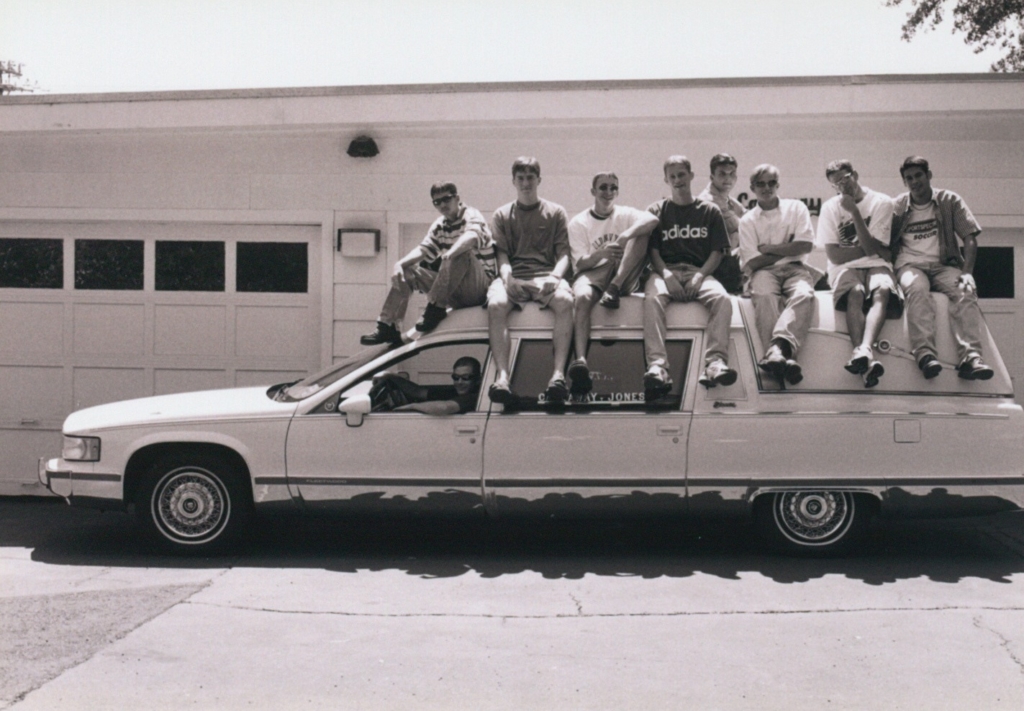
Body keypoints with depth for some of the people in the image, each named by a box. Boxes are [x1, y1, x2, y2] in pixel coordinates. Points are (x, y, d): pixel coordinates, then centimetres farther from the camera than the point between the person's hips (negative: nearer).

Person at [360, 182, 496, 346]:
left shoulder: (471, 216, -7)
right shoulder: (440, 225, 14)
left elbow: (472, 235, -31)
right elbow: (424, 248, 4)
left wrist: (450, 253, -50)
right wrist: (400, 264, -16)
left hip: (480, 287, -7)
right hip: (456, 294, 7)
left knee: (461, 252, -34)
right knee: (406, 272, 1)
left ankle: (436, 308, -29)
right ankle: (386, 326, -8)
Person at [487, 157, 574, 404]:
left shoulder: (556, 212, 18)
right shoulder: (502, 215, 21)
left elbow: (564, 253, 9)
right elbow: (502, 254, 9)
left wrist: (554, 277, -13)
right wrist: (507, 278, -13)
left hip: (546, 275, 0)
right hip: (513, 277, 1)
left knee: (564, 300, -36)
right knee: (496, 304, -34)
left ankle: (558, 374, -44)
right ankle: (502, 377, -43)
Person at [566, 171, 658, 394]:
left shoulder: (626, 215, 12)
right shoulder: (578, 223, 10)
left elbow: (653, 219, -12)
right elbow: (580, 263, -2)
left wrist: (626, 235, -31)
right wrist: (602, 253, -25)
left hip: (624, 276, 2)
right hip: (592, 274, -1)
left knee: (641, 233, -18)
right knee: (582, 296, -37)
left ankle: (614, 288, -29)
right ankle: (580, 361, -52)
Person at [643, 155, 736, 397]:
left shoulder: (710, 211, 16)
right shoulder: (657, 210, 16)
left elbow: (717, 252, 8)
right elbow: (652, 250, 7)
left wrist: (700, 275, -11)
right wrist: (667, 276, -13)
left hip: (700, 271, 1)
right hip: (666, 270, -1)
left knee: (722, 299, -32)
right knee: (652, 298, -35)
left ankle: (715, 362, -43)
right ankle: (657, 366, -48)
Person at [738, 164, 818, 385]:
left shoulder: (796, 208, 14)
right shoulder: (748, 220, 11)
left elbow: (806, 246, 1)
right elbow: (752, 263, 1)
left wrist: (769, 248, 1)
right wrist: (786, 249, 2)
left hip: (795, 268, 1)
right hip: (764, 271, -1)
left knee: (804, 294, -35)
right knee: (764, 296, -36)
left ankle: (776, 349, -56)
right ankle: (784, 355, -54)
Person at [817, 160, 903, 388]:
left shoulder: (881, 202, 1)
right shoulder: (830, 207, 3)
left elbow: (872, 248, -11)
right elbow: (835, 255, -5)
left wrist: (854, 211, -14)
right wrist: (877, 250, -5)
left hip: (876, 265, 0)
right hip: (845, 267, 0)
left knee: (882, 291, -34)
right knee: (856, 293, -34)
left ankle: (863, 350, -57)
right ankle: (867, 360, -50)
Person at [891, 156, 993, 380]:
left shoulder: (949, 201, 10)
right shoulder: (897, 207, 10)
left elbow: (970, 239, 4)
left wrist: (967, 272, -12)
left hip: (944, 264, 1)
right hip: (911, 265, -1)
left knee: (965, 291, -32)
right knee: (916, 288, -37)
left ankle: (970, 357, -47)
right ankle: (925, 353, -52)